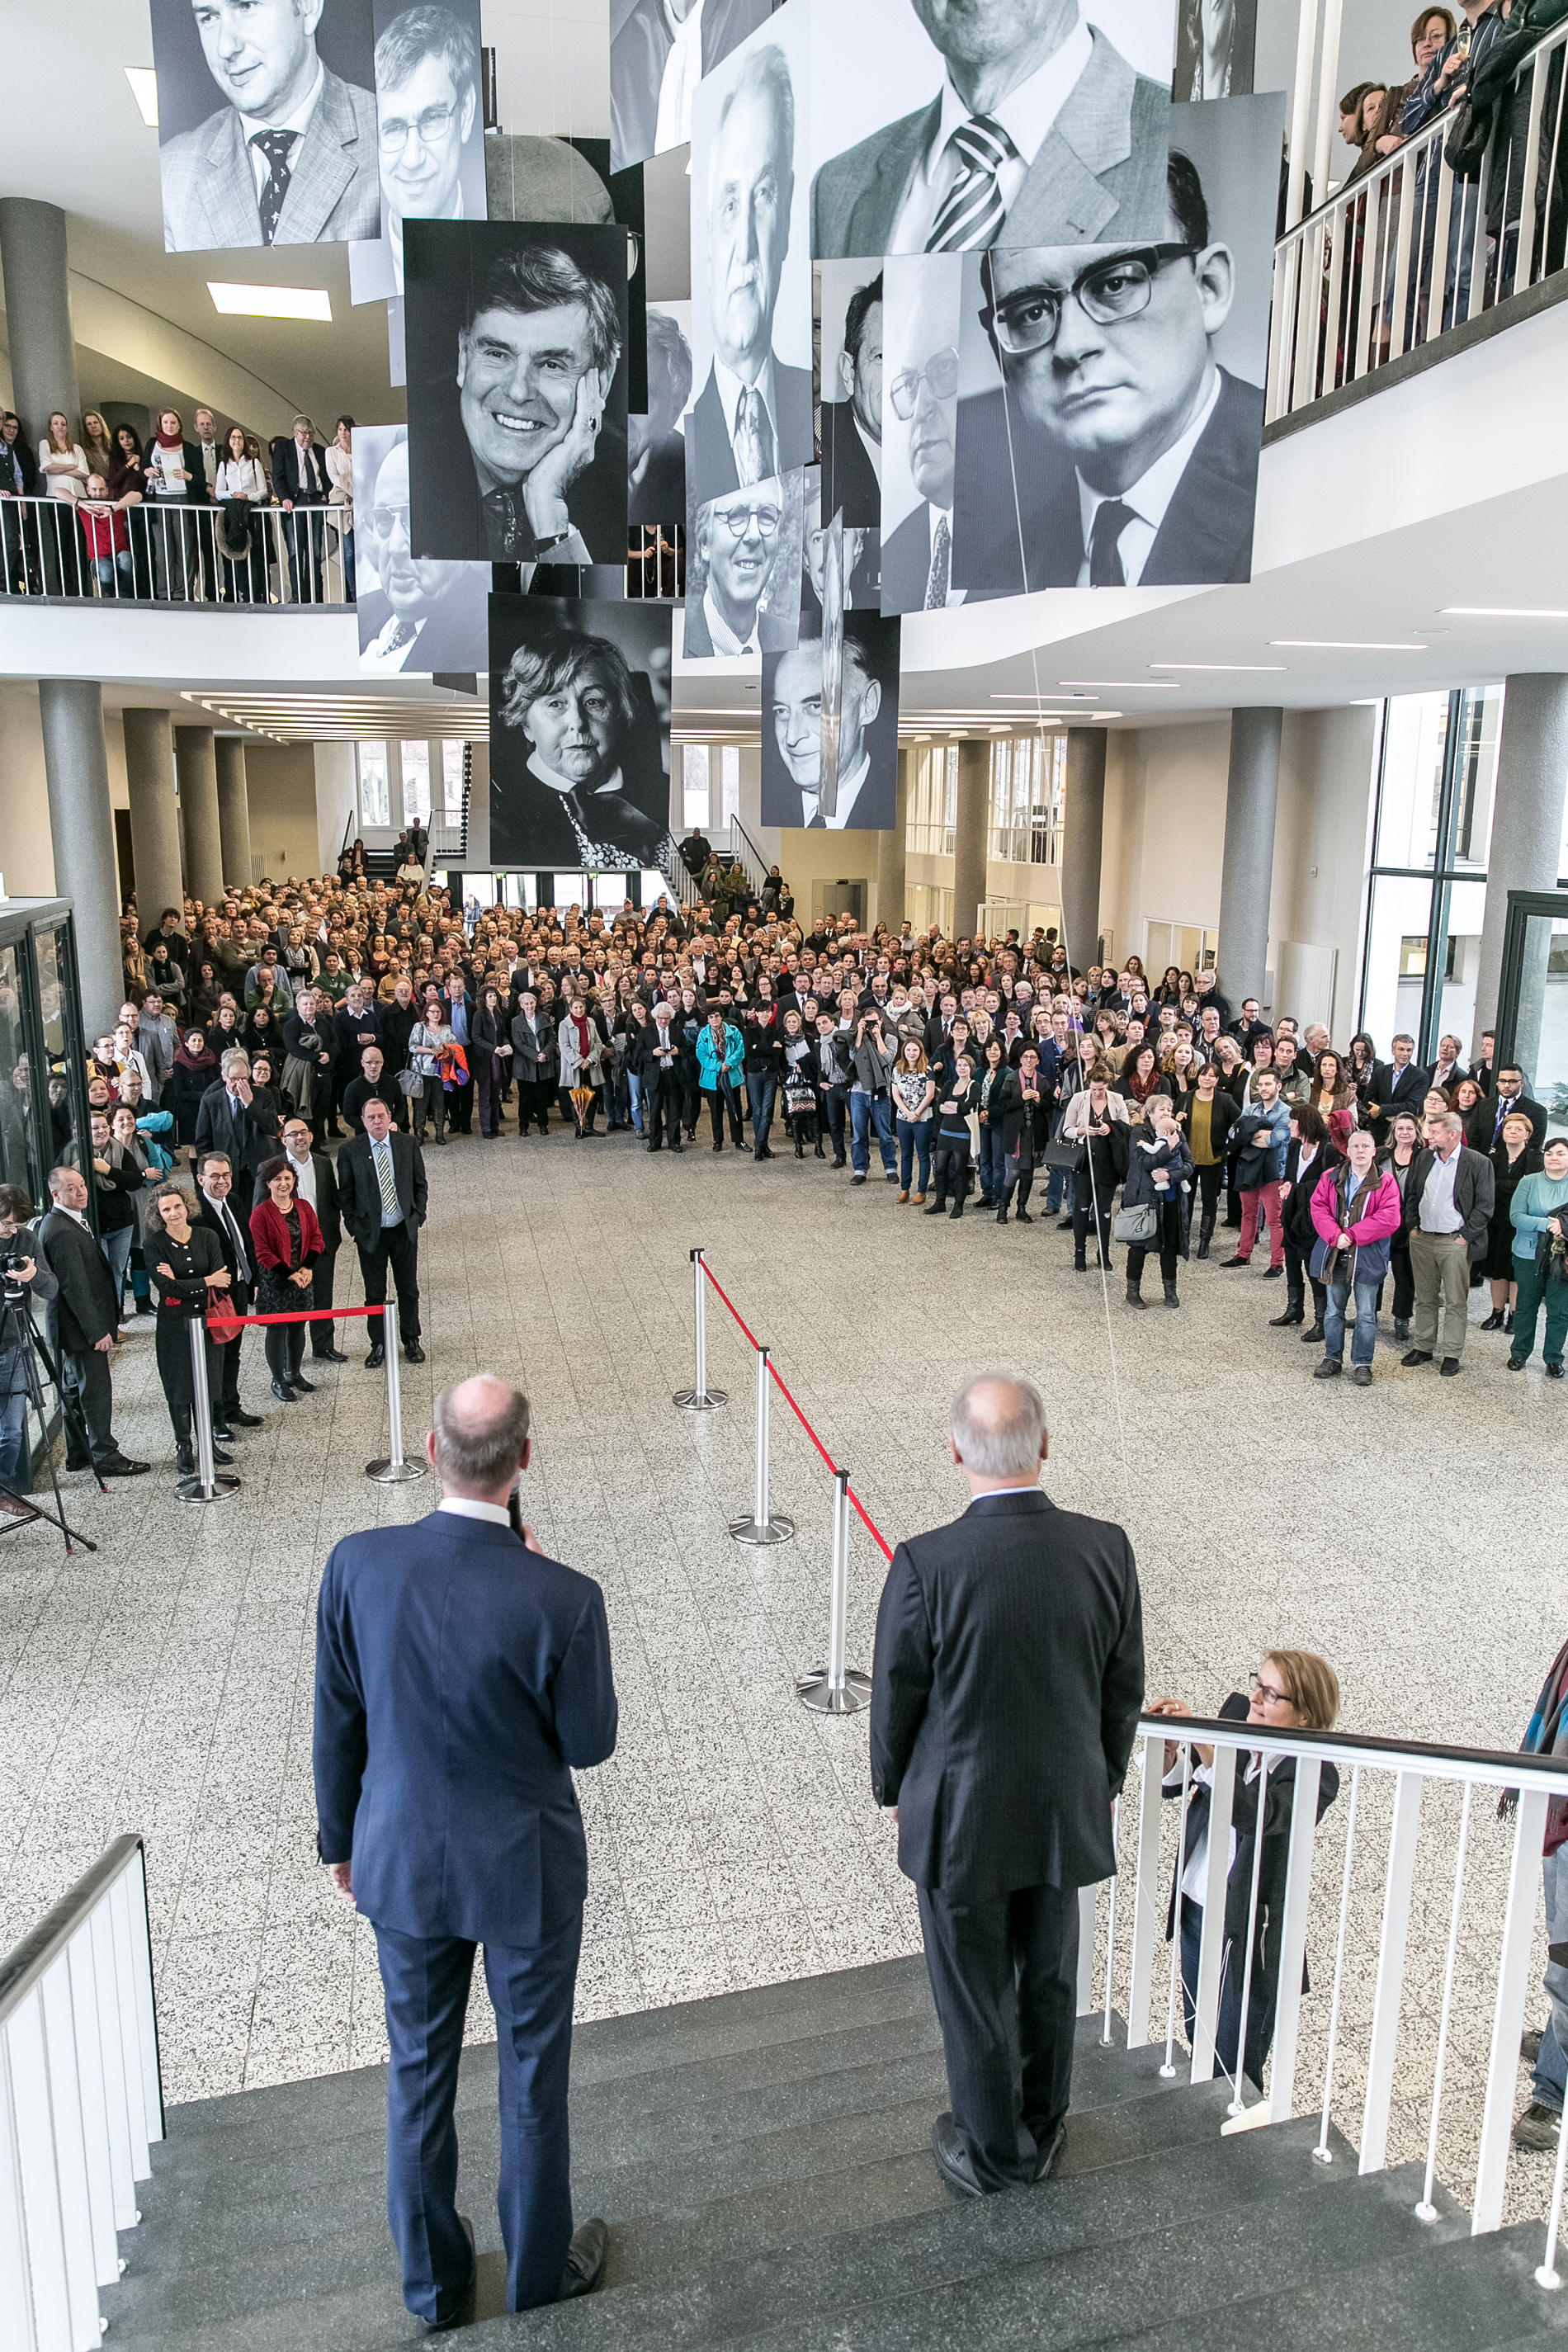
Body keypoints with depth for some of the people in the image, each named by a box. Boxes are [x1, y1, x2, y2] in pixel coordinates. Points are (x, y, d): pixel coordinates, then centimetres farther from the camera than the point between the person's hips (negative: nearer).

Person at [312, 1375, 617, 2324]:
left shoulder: (357, 1566, -20)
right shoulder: (563, 1599, -29)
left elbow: (338, 1724, -6)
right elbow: (590, 1743, -13)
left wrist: (341, 1840, 11)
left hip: (401, 1861, 3)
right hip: (526, 1871, -2)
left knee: (419, 2072, 24)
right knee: (533, 2074, 21)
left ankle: (433, 2280, 44)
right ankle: (540, 2267, 43)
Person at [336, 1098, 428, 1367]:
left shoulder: (408, 1145, 0)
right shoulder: (350, 1152, -5)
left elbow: (420, 1184, 7)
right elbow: (345, 1194, 1)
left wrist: (417, 1217, 0)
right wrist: (353, 1227, -5)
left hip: (404, 1230, 1)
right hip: (370, 1233, -1)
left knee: (409, 1290, 11)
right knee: (374, 1293, 8)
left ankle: (411, 1340, 27)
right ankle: (378, 1345, 21)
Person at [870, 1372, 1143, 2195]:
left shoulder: (924, 1565, -27)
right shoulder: (1106, 1549, -16)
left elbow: (897, 1697, -13)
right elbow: (1125, 1688, -2)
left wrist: (892, 1787, 7)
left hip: (959, 1818, -3)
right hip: (1066, 1811, 4)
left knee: (974, 1994, 19)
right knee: (1050, 1979, 25)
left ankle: (992, 2153, 40)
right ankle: (1041, 2129, 47)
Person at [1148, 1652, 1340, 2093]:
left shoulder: (1316, 1774, -20)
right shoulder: (1236, 1713, -5)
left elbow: (1257, 1814, -37)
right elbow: (1174, 1784, 2)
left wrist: (1202, 1740, -45)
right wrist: (1169, 1749, -21)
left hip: (1247, 1931, -6)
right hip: (1195, 1908, 6)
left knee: (1234, 2075, 9)